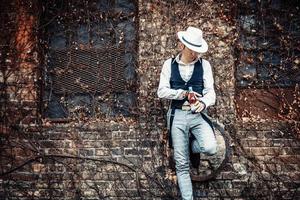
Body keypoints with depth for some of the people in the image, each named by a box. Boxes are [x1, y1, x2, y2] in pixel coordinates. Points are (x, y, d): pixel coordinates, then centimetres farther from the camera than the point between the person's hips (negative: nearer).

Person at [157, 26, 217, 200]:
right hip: (177, 115, 0)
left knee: (210, 148, -25)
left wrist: (204, 102, -24)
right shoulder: (169, 64, 3)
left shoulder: (204, 64, 3)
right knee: (182, 164, 2)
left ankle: (192, 146, 10)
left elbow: (210, 91, -2)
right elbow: (162, 91, -1)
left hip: (198, 115, 0)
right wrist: (183, 93, -15)